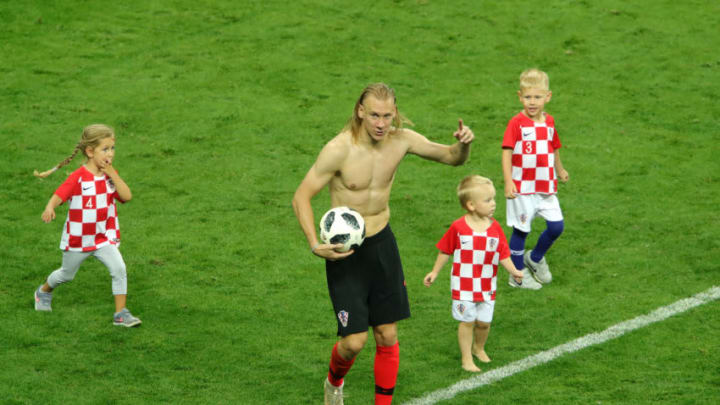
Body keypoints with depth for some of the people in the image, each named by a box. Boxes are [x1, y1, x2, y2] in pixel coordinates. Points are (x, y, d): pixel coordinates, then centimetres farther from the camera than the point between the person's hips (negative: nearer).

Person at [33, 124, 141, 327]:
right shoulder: (78, 177, -19)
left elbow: (127, 196, -14)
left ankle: (120, 313, -9)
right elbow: (58, 195, -26)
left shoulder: (111, 174, -3)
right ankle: (44, 292, 51)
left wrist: (112, 174, -22)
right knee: (67, 274, 19)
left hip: (104, 237, 3)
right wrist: (49, 208, -48)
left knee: (119, 269, -17)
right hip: (78, 239, -3)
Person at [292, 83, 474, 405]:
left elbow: (452, 158, 5)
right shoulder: (339, 149, -21)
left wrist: (463, 144, -19)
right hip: (345, 251, -4)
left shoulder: (401, 140, -6)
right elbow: (301, 197, -15)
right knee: (354, 341, -7)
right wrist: (315, 245, -27)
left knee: (387, 336, 7)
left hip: (382, 243, 4)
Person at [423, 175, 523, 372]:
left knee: (484, 321, 9)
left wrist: (514, 271, -16)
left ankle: (479, 348, 37)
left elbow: (503, 255, -1)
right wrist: (435, 272, 6)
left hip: (487, 287, 3)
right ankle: (466, 358, 16)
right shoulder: (458, 227, -12)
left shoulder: (495, 227, -4)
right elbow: (445, 251, 1)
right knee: (467, 321, 3)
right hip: (464, 286, -3)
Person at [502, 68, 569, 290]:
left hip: (546, 186, 5)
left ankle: (535, 258, 27)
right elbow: (507, 153, -15)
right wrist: (508, 182, -23)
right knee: (521, 229, 4)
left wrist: (560, 170, 34)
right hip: (522, 187, -5)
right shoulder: (516, 123, -11)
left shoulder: (549, 121, 6)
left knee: (556, 226, 1)